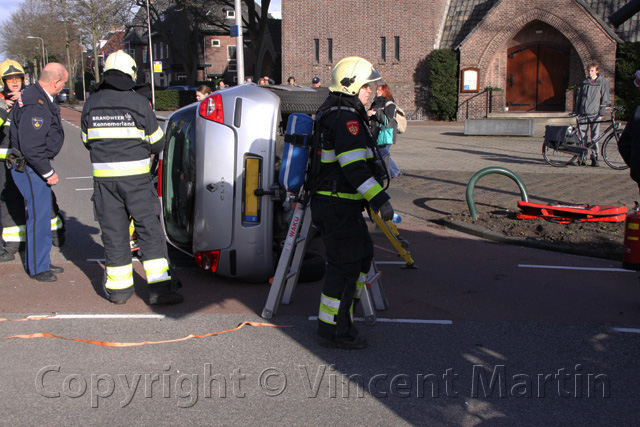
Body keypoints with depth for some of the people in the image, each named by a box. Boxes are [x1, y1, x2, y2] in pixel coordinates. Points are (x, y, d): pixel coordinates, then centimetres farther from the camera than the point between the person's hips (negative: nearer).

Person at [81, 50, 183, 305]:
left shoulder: (91, 104, 5)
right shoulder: (138, 103, -7)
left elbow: (87, 141, 15)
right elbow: (157, 143, 0)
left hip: (103, 176, 4)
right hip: (135, 176, -3)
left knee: (113, 231, 10)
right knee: (149, 229, 1)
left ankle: (118, 287, 17)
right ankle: (159, 287, -2)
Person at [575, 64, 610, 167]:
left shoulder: (602, 83, 3)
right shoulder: (585, 82, 14)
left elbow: (605, 99, 1)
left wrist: (601, 113, -6)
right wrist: (577, 111, 13)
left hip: (594, 114, -3)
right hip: (583, 114, 3)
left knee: (595, 137, -4)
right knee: (582, 136, 1)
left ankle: (594, 158, 2)